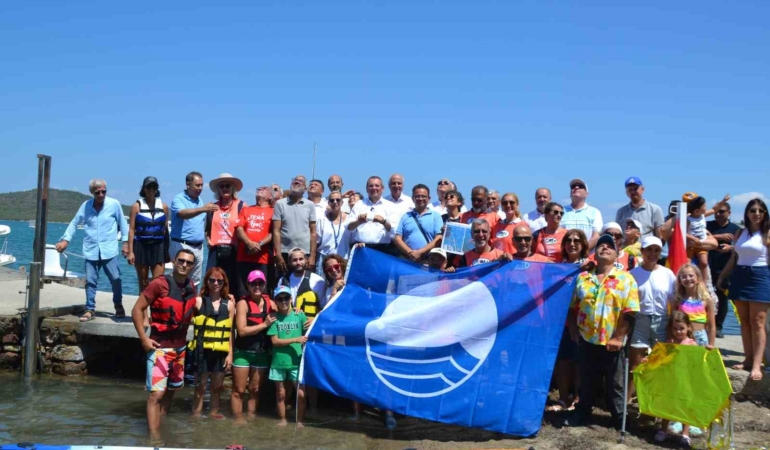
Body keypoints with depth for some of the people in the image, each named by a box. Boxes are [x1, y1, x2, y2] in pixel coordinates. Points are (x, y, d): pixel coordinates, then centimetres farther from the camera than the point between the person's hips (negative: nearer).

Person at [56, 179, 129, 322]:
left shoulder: (114, 204, -2)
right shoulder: (86, 205, 3)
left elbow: (122, 224, 5)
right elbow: (74, 223, 9)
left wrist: (125, 242, 2)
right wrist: (65, 240, -1)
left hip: (109, 250, -2)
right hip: (91, 251, 2)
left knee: (115, 279, 1)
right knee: (90, 281, 3)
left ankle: (118, 306, 20)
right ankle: (90, 309, 12)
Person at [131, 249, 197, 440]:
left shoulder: (191, 287, 3)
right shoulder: (159, 284, -17)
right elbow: (137, 310, -14)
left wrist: (184, 334, 9)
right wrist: (144, 338, -17)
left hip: (180, 346, 7)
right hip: (160, 346, -7)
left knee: (172, 388, 21)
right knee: (157, 393, -12)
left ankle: (162, 420, 39)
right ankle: (154, 436, -10)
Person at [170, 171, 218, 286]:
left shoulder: (200, 200, 14)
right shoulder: (178, 199, -8)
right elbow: (183, 214, -29)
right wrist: (203, 209, -42)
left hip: (198, 247, 7)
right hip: (182, 246, -7)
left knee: (195, 281, 11)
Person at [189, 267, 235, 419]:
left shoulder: (229, 304, 5)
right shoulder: (198, 301, -3)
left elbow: (230, 331, 6)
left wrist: (230, 353, 3)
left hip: (221, 352, 3)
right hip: (202, 351, -3)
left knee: (217, 386, 13)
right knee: (200, 387, 3)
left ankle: (214, 413, 26)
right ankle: (196, 415, 11)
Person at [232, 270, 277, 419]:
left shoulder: (270, 303, 4)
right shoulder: (243, 303, -10)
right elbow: (242, 330, -17)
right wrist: (264, 324, -16)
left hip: (262, 353, 4)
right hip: (243, 352, -4)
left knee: (255, 390, 13)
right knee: (239, 390, 3)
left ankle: (251, 418, 23)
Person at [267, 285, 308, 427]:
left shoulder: (299, 315, -1)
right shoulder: (274, 318, -2)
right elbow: (275, 341, -8)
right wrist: (296, 339, -16)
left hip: (296, 361, -1)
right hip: (278, 362, 1)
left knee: (300, 393, -4)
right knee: (281, 394, 13)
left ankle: (300, 421, 11)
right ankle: (282, 419, 28)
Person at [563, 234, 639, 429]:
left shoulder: (625, 279, -3)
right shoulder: (582, 278, 7)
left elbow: (629, 312, -9)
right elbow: (573, 307, 10)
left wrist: (619, 337, -13)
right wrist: (573, 330, 2)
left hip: (611, 342, -3)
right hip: (586, 339, 3)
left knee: (615, 384, 10)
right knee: (586, 382, 15)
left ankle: (619, 417, 23)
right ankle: (581, 413, 28)